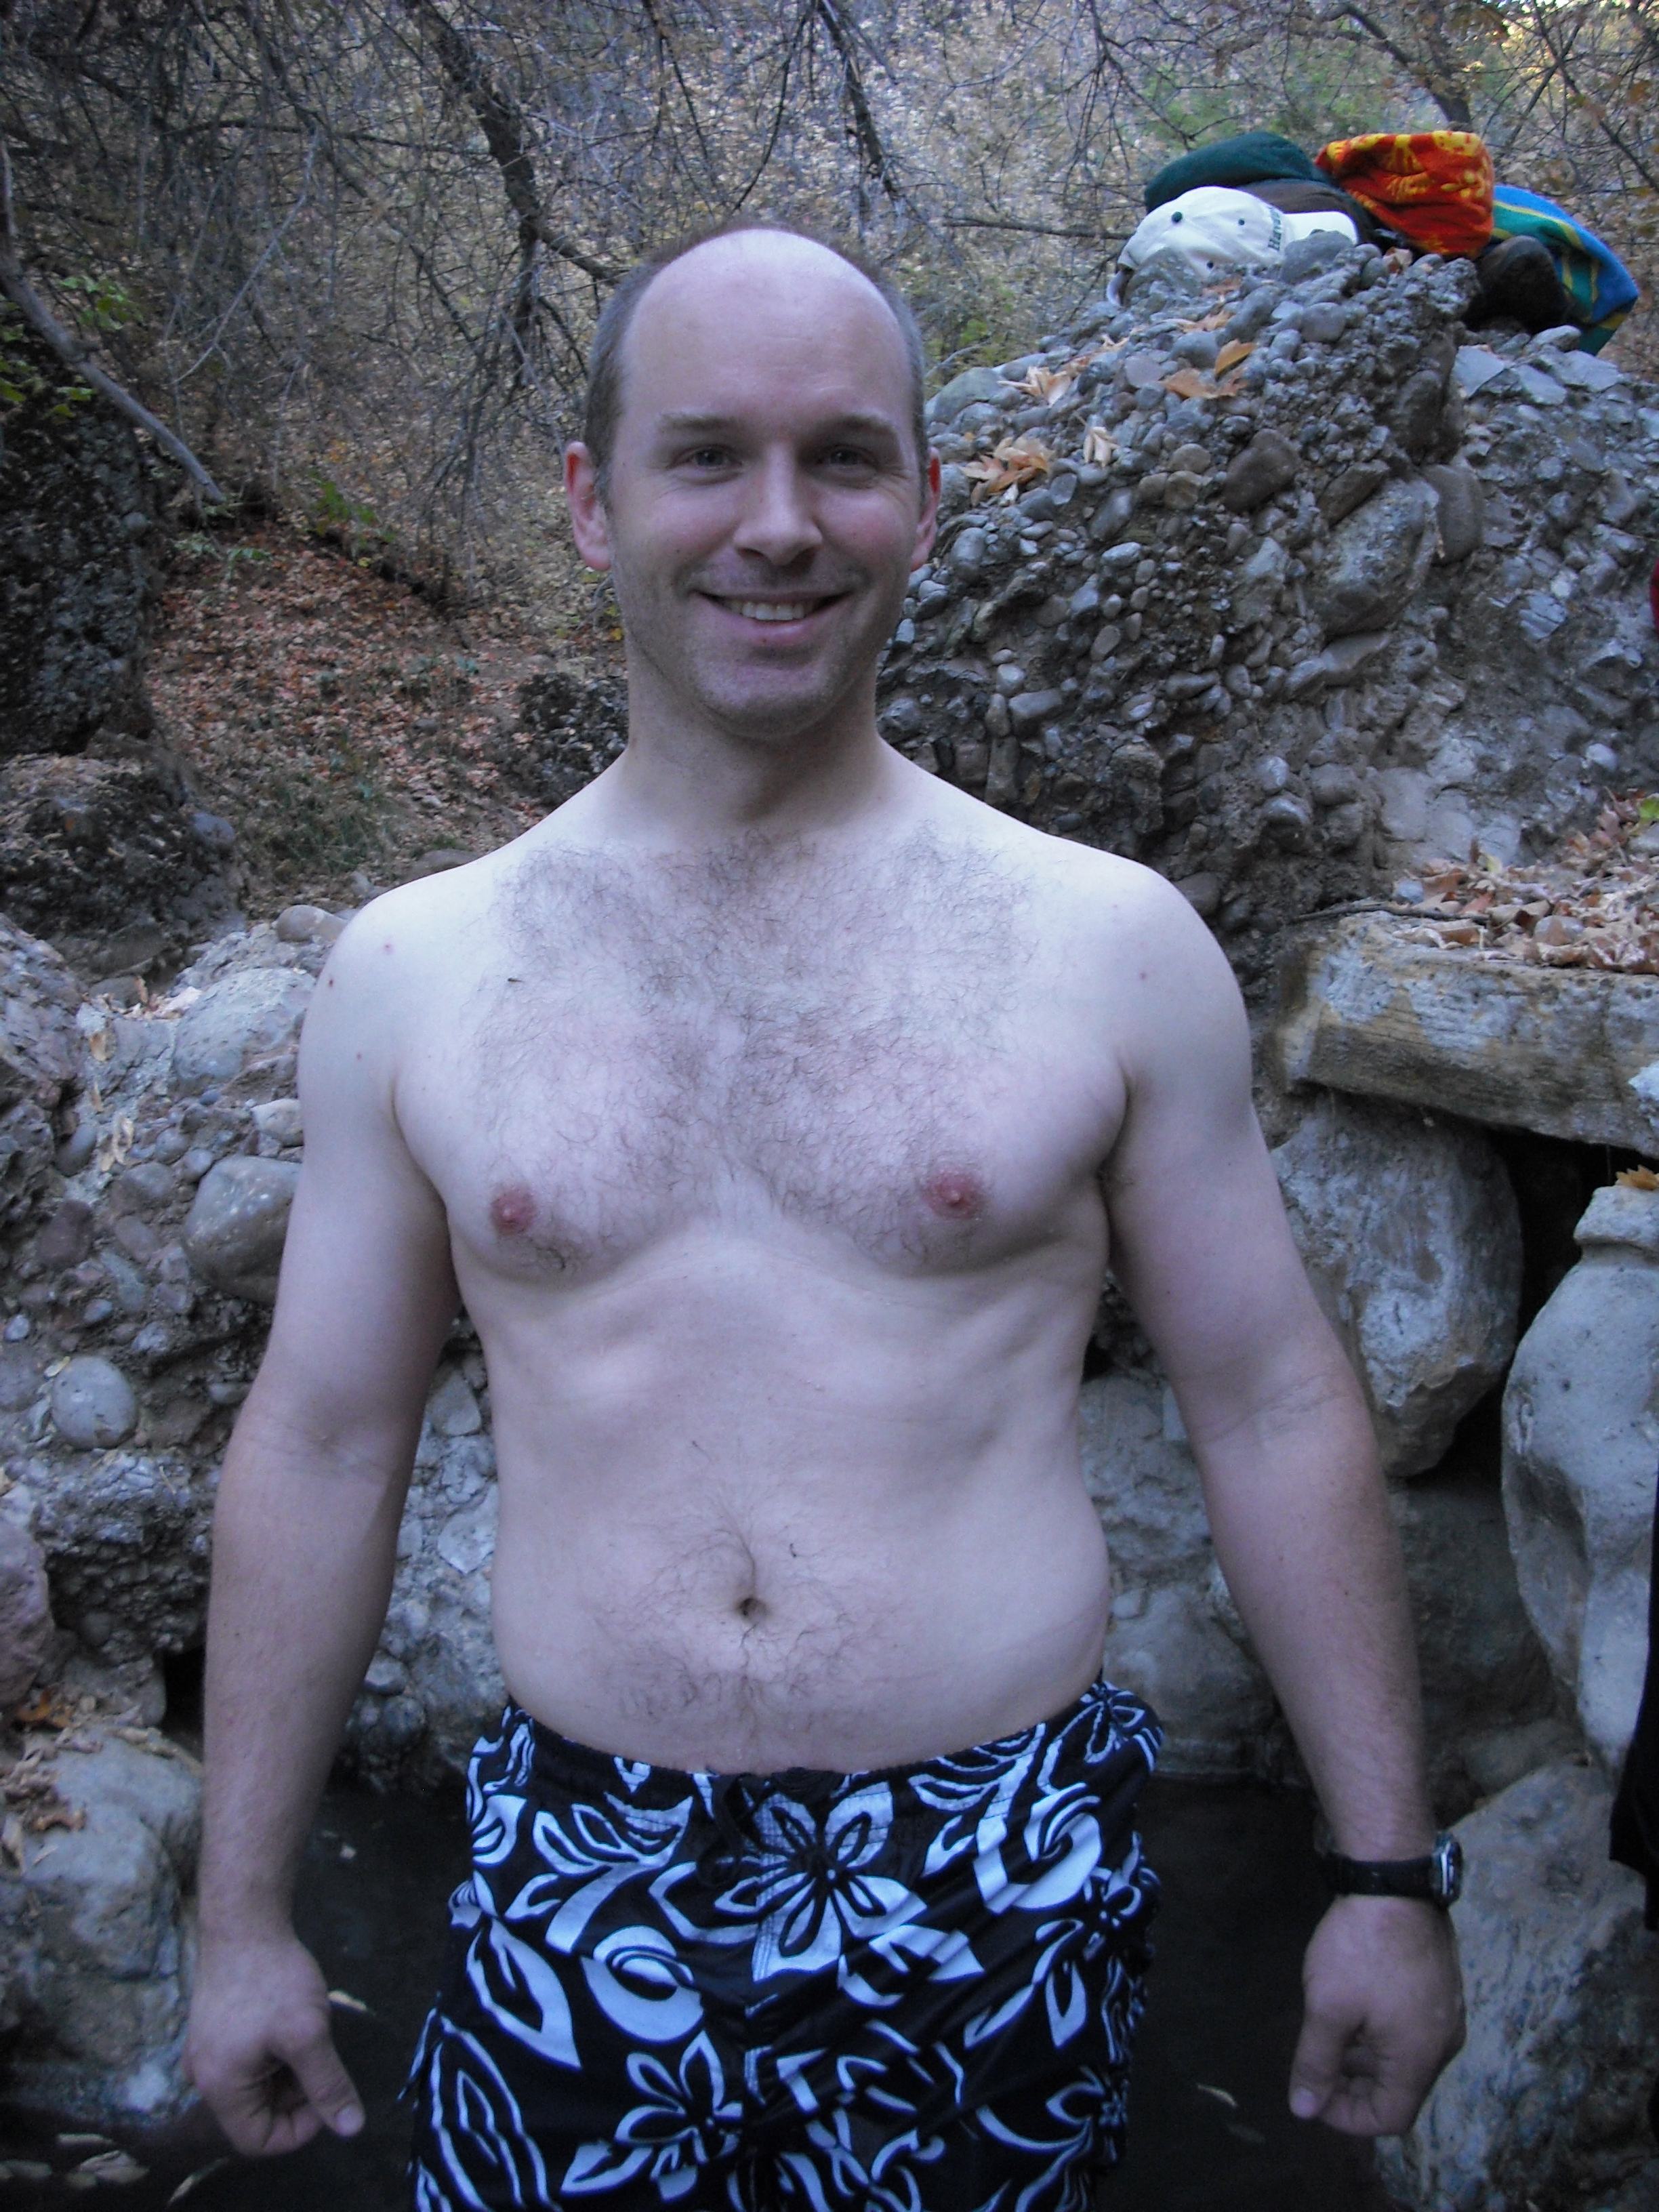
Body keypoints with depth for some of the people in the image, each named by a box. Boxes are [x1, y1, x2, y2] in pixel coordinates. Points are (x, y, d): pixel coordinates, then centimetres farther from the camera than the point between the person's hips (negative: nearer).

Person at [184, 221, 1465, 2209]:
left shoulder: (1111, 945, -5)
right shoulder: (411, 970, -2)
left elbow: (1270, 1407, 0)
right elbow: (320, 1444, 4)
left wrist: (1386, 1872, 2)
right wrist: (241, 1917, 8)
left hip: (1001, 1886, 0)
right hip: (575, 1893, 1)